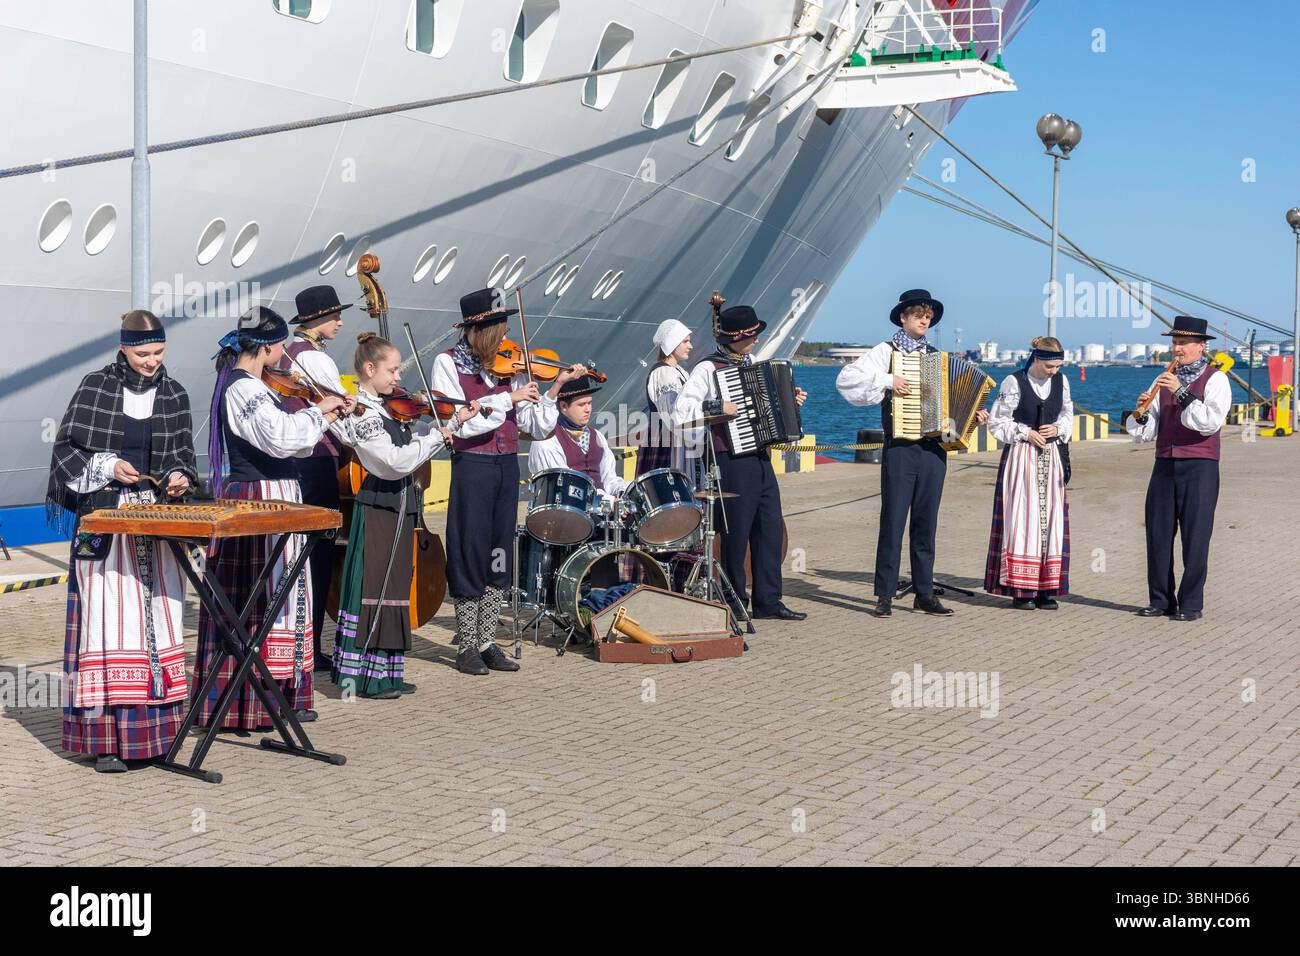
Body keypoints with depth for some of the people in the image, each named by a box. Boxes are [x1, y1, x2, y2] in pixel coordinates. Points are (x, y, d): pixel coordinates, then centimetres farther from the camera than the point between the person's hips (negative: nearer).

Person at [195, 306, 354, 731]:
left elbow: (289, 440, 16)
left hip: (272, 498, 11)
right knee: (260, 599, -5)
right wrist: (318, 410, -14)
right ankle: (251, 705, 0)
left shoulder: (247, 384, 15)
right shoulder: (242, 388, -17)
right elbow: (282, 437, -29)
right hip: (260, 500, -11)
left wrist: (329, 415, 7)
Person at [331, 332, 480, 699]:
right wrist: (437, 436, -17)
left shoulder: (389, 407, 11)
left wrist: (455, 420, 7)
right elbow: (398, 461, -24)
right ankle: (364, 675, 1)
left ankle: (386, 673, 19)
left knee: (393, 589, 12)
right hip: (379, 507, -9)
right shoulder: (362, 414, -17)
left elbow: (415, 437, 18)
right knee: (373, 589, -5)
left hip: (399, 506, 9)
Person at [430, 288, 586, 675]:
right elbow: (460, 422, -17)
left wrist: (556, 386, -7)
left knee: (500, 556, 9)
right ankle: (467, 647, 10)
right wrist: (508, 399, -18)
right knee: (470, 555, 0)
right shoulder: (448, 363, -5)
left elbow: (535, 425, 3)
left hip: (507, 466, 5)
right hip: (472, 466, -5)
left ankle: (487, 643, 18)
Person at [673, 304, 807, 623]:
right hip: (732, 462, -8)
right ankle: (735, 605, 13)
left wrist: (790, 400, 13)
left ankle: (768, 601, 17)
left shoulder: (751, 363, 13)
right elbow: (679, 416, -20)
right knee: (737, 534, 1)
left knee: (771, 528, 9)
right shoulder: (707, 370, -12)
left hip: (761, 459, 8)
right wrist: (717, 407, -24)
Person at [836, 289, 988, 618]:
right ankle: (885, 595, 2)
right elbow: (846, 379, -11)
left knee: (926, 523, 8)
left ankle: (924, 593, 13)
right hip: (900, 450, -4)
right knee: (893, 521, -3)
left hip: (934, 450, 5)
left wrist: (975, 415, 8)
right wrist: (887, 380, -16)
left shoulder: (936, 357, 16)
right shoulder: (886, 352, 1)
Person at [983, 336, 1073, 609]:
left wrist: (1058, 428, -3)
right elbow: (996, 422, -3)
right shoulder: (1014, 382, -6)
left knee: (1050, 519, 2)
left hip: (1050, 457, 5)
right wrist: (1025, 433, -13)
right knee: (1021, 518, -7)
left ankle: (1046, 588, 7)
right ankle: (1020, 589, -3)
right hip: (1021, 457, -5)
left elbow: (1067, 415, 18)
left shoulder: (1061, 381, 7)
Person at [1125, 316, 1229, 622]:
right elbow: (1146, 433, 11)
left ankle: (1191, 604, 2)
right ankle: (1160, 600, 12)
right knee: (1158, 534, 4)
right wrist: (1141, 414, -10)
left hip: (1199, 467, -5)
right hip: (1165, 465, 5)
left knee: (1195, 536, -4)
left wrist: (1182, 393, -19)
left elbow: (1211, 422, -16)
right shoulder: (1165, 379, 15)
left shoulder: (1215, 379, 0)